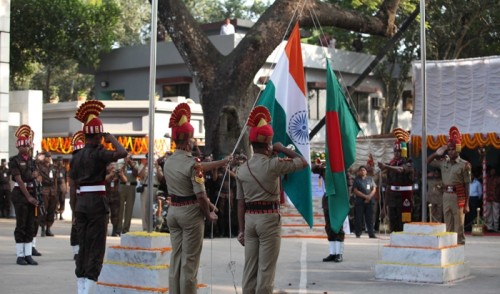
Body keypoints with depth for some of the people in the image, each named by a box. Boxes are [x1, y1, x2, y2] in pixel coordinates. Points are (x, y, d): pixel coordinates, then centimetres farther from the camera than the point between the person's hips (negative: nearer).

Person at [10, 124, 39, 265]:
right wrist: (28, 197, -15)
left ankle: (28, 255, 7)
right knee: (21, 225, -4)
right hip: (20, 194, -6)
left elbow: (35, 177, 11)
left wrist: (35, 196, -4)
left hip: (32, 193, 6)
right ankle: (20, 255, 1)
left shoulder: (32, 161, 14)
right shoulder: (14, 161, -5)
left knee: (30, 226, 5)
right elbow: (19, 180, -11)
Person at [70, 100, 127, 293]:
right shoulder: (98, 153, -11)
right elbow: (122, 153, -24)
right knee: (96, 248, -2)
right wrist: (112, 139, -7)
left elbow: (73, 184, 12)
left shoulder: (77, 156, 10)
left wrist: (76, 210, 17)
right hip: (97, 201, -7)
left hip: (81, 202, 7)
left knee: (83, 246, 13)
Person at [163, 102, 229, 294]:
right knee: (190, 261, 0)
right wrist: (209, 214, -5)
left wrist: (222, 162, 24)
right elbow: (201, 196, -21)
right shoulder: (191, 163, -18)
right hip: (191, 213, -7)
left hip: (173, 211, 7)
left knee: (175, 258, 14)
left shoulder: (169, 161, 6)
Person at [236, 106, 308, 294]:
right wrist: (282, 149, 8)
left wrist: (241, 229, 11)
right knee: (266, 269, 0)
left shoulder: (242, 169, 5)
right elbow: (303, 162, -1)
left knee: (249, 268, 10)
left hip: (250, 219, 5)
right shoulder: (273, 164, -11)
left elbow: (241, 202, 6)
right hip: (269, 219, -5)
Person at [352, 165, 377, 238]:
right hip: (359, 202, -2)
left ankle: (371, 234, -1)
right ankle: (358, 234, 3)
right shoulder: (356, 180, 5)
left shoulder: (370, 179, 14)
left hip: (369, 201, 2)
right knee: (359, 218, -2)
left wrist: (369, 197, -8)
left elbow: (374, 189, 9)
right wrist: (365, 196, -12)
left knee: (370, 218, -1)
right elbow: (355, 191, -5)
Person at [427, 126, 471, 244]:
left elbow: (467, 185, -6)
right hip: (446, 195, 5)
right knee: (448, 226, 11)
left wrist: (467, 204, -9)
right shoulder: (443, 162, 9)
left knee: (459, 226, -2)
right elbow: (428, 162, 21)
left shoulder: (464, 165, -6)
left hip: (458, 196, -5)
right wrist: (437, 153, 4)